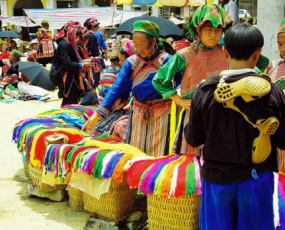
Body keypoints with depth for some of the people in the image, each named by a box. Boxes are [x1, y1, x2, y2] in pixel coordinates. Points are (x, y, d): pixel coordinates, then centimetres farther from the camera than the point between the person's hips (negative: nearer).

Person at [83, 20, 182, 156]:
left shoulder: (166, 60, -10)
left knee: (158, 154, 3)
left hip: (161, 112, -3)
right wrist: (98, 113, -17)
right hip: (139, 112, 3)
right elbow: (117, 87, -9)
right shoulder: (131, 62, -3)